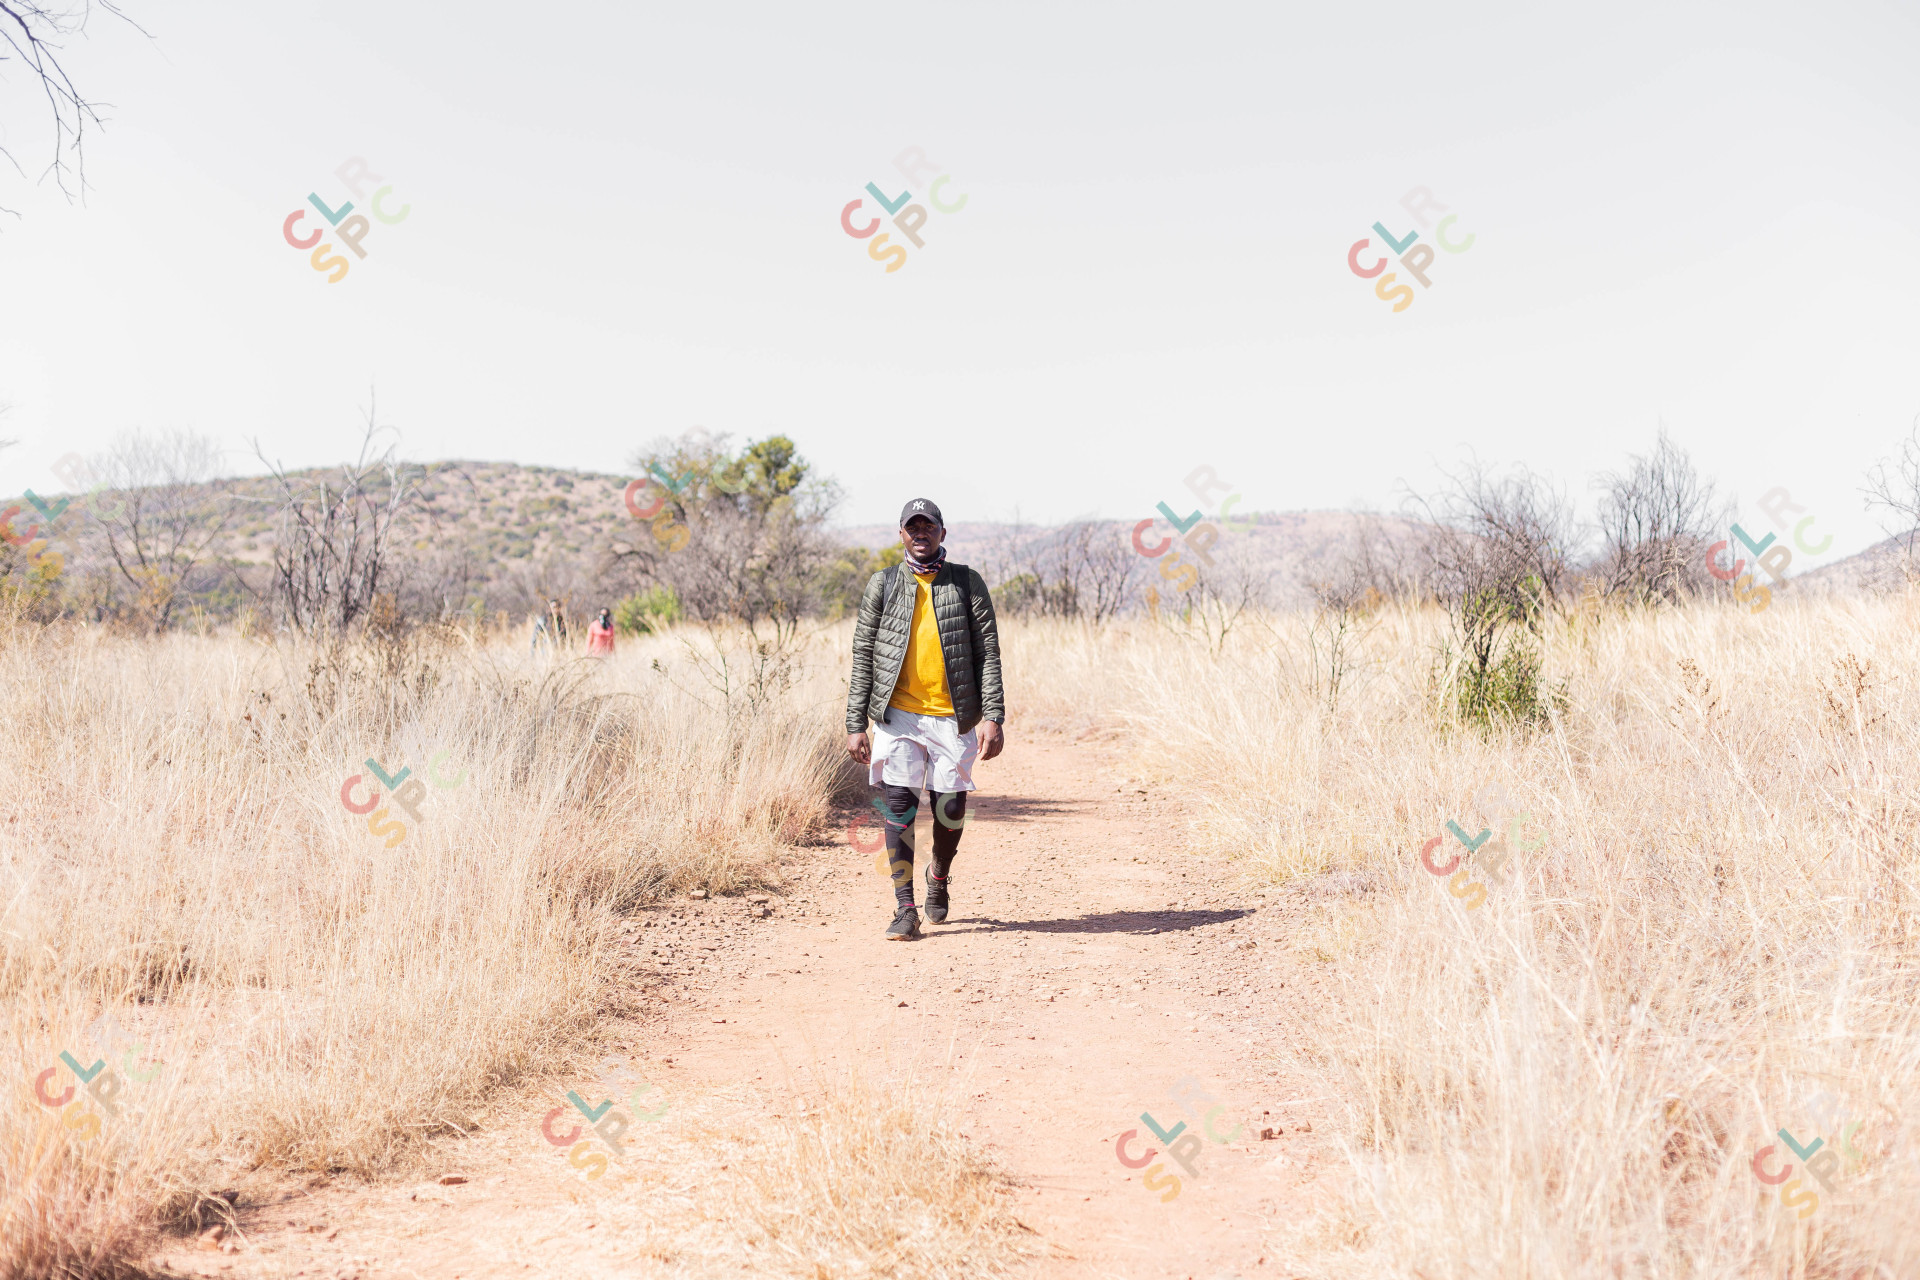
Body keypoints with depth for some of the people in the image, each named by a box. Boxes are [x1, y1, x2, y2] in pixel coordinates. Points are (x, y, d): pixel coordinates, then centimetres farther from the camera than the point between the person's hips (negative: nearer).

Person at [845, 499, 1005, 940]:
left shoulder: (967, 584, 5)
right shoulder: (882, 585, 6)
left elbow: (987, 653, 1)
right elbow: (862, 656, 6)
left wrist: (993, 716, -9)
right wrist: (856, 725, 0)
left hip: (953, 716, 0)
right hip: (897, 713, 0)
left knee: (950, 811, 3)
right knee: (899, 805, -7)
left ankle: (939, 874, 35)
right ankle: (905, 910, -1)